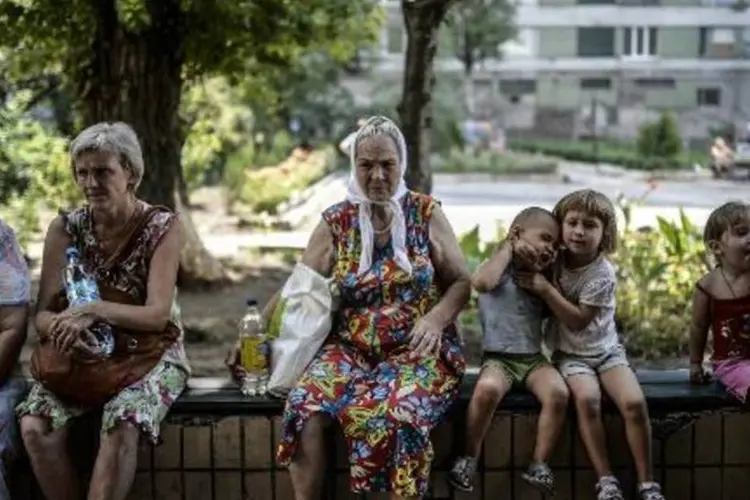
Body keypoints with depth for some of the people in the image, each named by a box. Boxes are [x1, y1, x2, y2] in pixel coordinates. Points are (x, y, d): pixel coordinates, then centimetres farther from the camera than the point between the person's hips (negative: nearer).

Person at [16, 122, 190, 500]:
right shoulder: (66, 228, 1)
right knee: (35, 427, -25)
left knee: (122, 426, -34)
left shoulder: (161, 227, -7)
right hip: (82, 356, 3)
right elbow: (43, 315, -4)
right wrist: (63, 327, -29)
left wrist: (95, 310, -32)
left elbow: (158, 315, -16)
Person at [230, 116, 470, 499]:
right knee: (303, 408, -26)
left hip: (415, 351, -2)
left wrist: (437, 318, -14)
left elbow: (461, 282, 6)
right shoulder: (336, 223, 6)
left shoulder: (426, 214, 3)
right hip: (350, 349, 2)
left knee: (400, 414, -34)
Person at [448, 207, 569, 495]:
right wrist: (509, 249, -11)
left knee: (558, 392, -25)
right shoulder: (501, 268, -1)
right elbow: (481, 282, -25)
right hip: (498, 357, -5)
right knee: (487, 389, -36)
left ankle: (539, 465, -14)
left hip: (534, 358, 5)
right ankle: (469, 458, -16)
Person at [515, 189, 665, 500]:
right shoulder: (555, 261, -3)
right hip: (570, 354, 1)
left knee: (635, 402, -24)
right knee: (587, 398, -29)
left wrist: (544, 288, -22)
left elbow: (577, 321, -19)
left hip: (606, 350, -1)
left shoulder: (603, 274, -15)